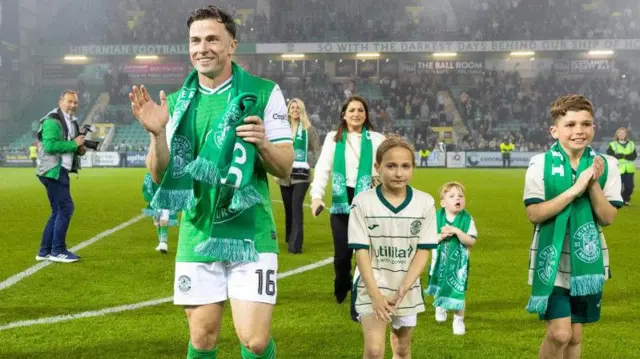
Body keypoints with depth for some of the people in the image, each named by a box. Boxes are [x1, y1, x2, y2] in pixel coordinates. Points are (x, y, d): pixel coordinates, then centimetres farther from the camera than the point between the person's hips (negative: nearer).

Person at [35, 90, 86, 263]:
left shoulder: (71, 122, 17)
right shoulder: (52, 120, -13)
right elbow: (50, 145, -25)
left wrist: (79, 149, 4)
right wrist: (74, 144, -18)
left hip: (61, 171, 10)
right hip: (53, 171, -10)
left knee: (58, 211, 12)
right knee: (66, 208, -10)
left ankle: (44, 251, 19)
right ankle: (58, 251, -2)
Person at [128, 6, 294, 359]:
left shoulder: (264, 92, -4)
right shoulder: (177, 102, 5)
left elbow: (285, 167, -2)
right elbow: (159, 176, 3)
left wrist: (263, 144, -23)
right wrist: (157, 133, -15)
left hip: (250, 235, -3)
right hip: (197, 236, 3)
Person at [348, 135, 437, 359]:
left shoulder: (425, 203, -6)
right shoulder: (363, 202, -11)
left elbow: (423, 251, -6)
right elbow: (361, 251, -11)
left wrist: (402, 290, -16)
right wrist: (375, 294, -19)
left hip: (408, 290, 3)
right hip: (372, 288, -3)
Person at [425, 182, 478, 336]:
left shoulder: (467, 219, -11)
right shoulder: (436, 218, -8)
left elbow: (471, 241, -17)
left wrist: (457, 231, -27)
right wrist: (442, 236, -25)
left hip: (458, 262, -2)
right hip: (439, 261, 2)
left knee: (458, 291, -3)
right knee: (438, 288, 19)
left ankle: (459, 320, 17)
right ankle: (440, 307, 51)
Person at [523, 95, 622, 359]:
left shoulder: (606, 165, -1)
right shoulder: (540, 164, -9)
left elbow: (608, 218, -5)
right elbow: (534, 214, -16)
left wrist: (593, 185, -19)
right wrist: (575, 189, -21)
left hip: (587, 261, 3)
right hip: (552, 260, -3)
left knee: (575, 336, 13)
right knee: (559, 333, -12)